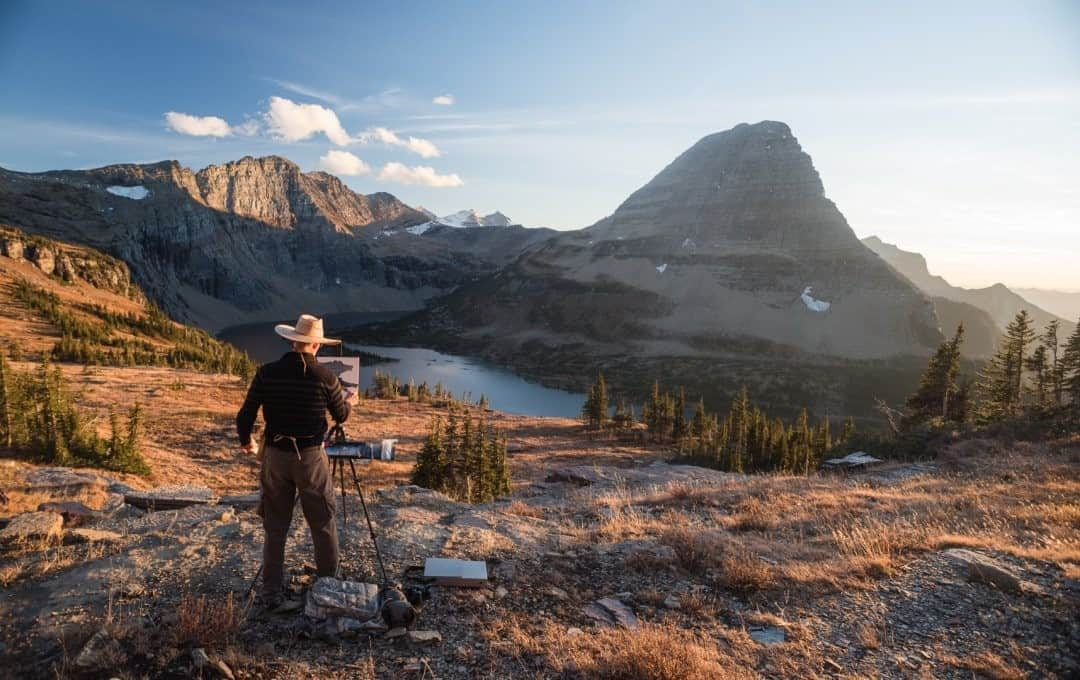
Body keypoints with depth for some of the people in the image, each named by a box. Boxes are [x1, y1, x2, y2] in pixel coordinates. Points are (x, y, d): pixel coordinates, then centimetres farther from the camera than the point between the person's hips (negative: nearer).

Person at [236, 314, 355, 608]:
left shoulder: (267, 373, -4)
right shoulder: (324, 376, -9)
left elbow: (245, 416, 0)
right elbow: (341, 416, 5)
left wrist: (245, 440, 20)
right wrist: (349, 401, 27)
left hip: (275, 455, 2)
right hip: (311, 456, -2)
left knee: (275, 528, 14)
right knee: (323, 526, 12)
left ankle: (272, 592, 19)